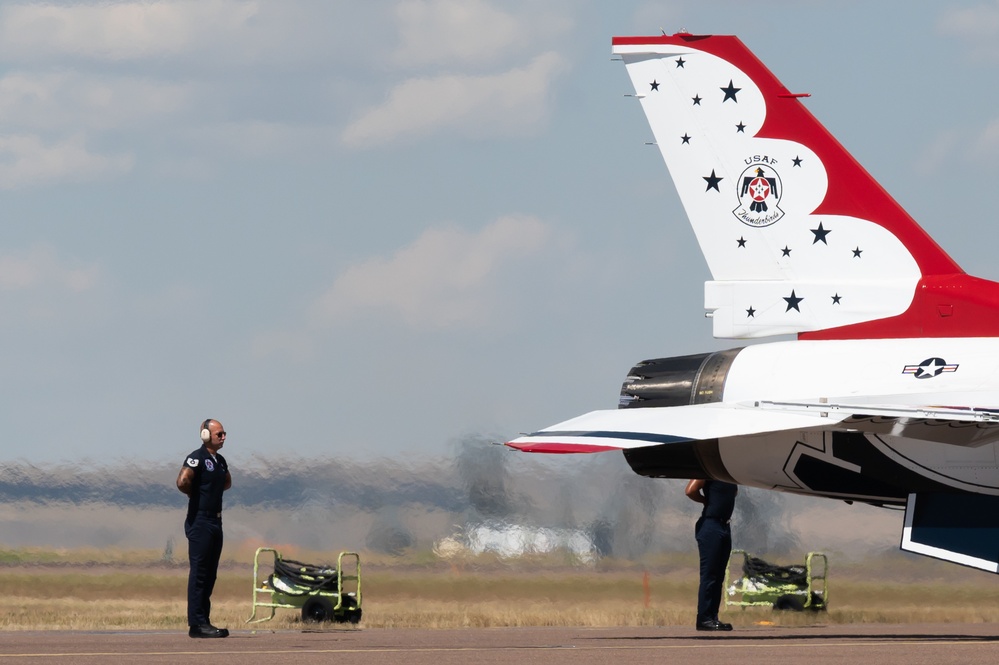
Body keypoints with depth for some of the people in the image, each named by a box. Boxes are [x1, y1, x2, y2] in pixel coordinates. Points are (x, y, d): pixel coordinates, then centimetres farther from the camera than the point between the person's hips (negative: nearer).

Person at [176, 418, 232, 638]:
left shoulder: (220, 461, 15)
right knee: (199, 572, -8)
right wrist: (196, 494, -8)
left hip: (215, 520, 9)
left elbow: (227, 482, 35)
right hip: (200, 520, -9)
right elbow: (182, 481, -27)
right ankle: (197, 624, -9)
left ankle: (204, 621, 14)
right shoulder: (197, 458, -11)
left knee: (210, 574, 10)